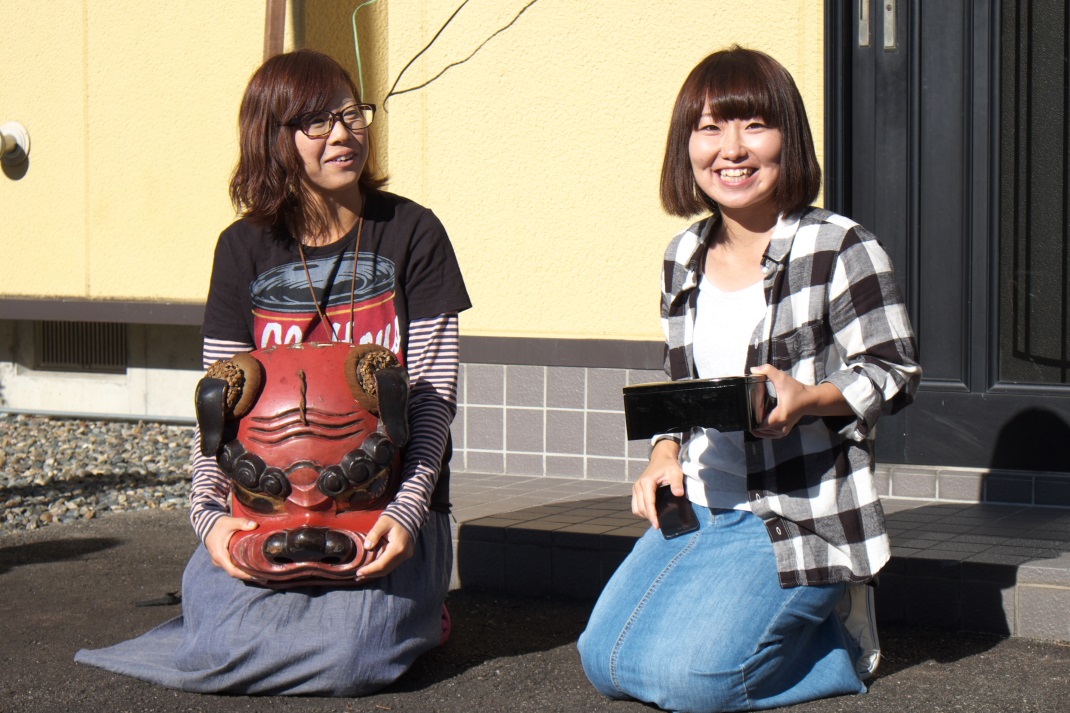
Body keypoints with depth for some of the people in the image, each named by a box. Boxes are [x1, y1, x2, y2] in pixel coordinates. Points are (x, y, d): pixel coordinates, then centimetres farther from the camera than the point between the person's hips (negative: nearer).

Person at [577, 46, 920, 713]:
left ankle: (839, 638, 7)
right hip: (700, 506, 7)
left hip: (800, 515, -7)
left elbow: (895, 374, -9)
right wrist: (666, 455, -1)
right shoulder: (684, 258, 9)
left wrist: (807, 398, -27)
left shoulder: (840, 248, -10)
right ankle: (794, 616, 16)